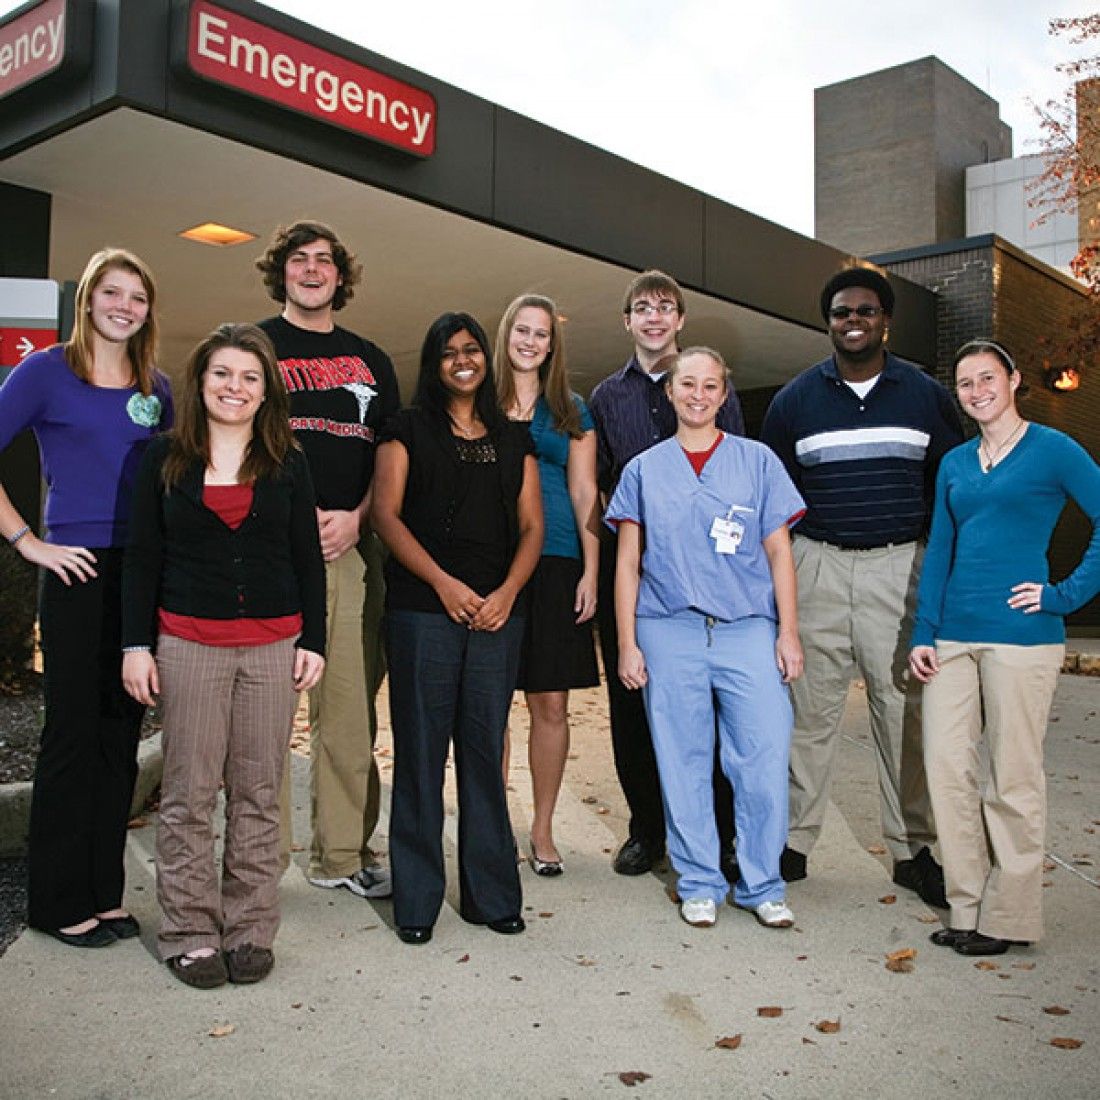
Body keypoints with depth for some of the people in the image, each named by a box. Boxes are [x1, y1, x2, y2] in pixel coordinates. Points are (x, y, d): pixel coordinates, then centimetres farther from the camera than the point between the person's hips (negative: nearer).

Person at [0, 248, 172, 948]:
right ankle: (61, 902, 13)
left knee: (120, 735, 9)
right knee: (74, 733, 0)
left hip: (144, 575, 5)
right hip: (80, 574, -5)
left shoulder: (156, 387, 12)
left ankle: (104, 892, 21)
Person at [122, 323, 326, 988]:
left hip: (273, 645, 1)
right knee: (188, 794, 2)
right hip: (188, 645, 0)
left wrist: (314, 641, 3)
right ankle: (191, 934, 14)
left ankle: (251, 930, 16)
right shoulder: (166, 461, 6)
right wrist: (136, 645, 0)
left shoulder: (288, 465, 8)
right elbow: (143, 559, 6)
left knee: (258, 793, 5)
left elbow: (309, 560, 9)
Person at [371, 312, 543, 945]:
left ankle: (491, 894, 16)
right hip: (421, 610, -2)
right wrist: (444, 583, -12)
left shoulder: (513, 439, 17)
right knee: (421, 750, -1)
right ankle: (416, 900, 10)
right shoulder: (409, 430, 8)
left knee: (485, 750, 6)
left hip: (497, 612, 3)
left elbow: (531, 525, 11)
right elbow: (386, 514, -2)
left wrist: (507, 592, -6)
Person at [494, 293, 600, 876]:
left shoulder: (571, 410, 14)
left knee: (551, 704, 2)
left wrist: (590, 572, 1)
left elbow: (584, 493, 10)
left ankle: (542, 829, 15)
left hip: (555, 565, 1)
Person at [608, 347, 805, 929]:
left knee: (765, 760, -5)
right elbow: (628, 563, 10)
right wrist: (627, 643, 3)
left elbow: (778, 552, 9)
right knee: (683, 764, 5)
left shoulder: (758, 461, 10)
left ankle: (761, 885, 11)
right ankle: (699, 883, 19)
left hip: (748, 629, 0)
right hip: (669, 632, 1)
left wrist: (788, 632, 1)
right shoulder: (643, 469, 11)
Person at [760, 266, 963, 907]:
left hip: (901, 567, 0)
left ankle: (914, 849, 12)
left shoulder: (926, 396, 8)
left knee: (905, 710, 1)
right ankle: (794, 843, 11)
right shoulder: (796, 399, 8)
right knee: (810, 710, 2)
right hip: (818, 566, 1)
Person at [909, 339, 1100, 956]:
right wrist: (923, 634, 6)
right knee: (947, 767, 4)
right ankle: (968, 909, 17)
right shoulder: (955, 465, 14)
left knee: (1013, 778, 2)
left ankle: (1008, 918, 15)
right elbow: (939, 553, 13)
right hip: (955, 637, 5)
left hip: (1020, 635, -5)